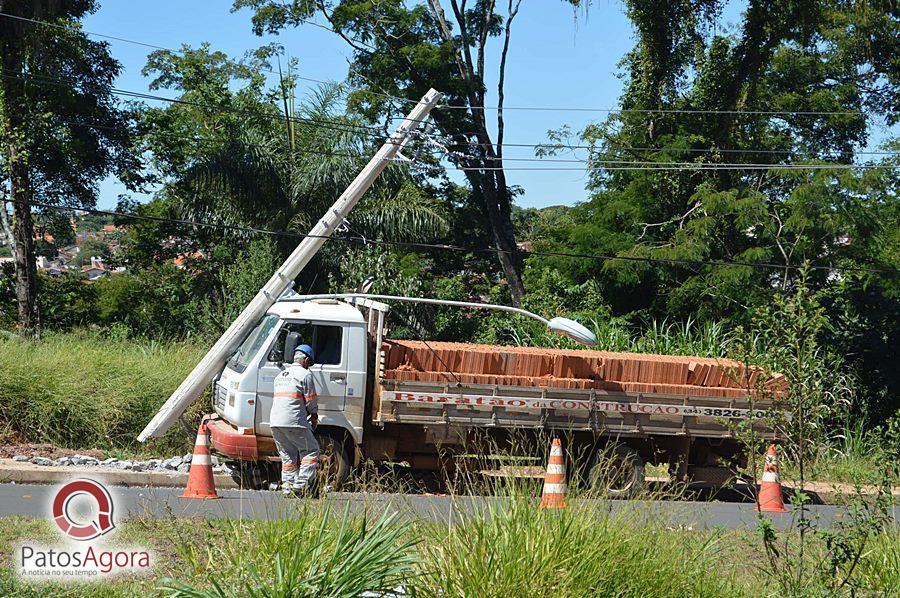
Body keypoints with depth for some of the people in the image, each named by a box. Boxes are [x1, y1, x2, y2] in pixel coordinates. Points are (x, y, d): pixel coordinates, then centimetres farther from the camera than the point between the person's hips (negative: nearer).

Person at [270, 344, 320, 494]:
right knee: (311, 451, 3)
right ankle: (301, 483, -7)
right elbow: (311, 401, -3)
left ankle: (287, 484, 8)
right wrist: (314, 417, 15)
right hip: (294, 421, -7)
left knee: (287, 455, 16)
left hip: (274, 421, 7)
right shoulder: (305, 374, -3)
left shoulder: (280, 375, 22)